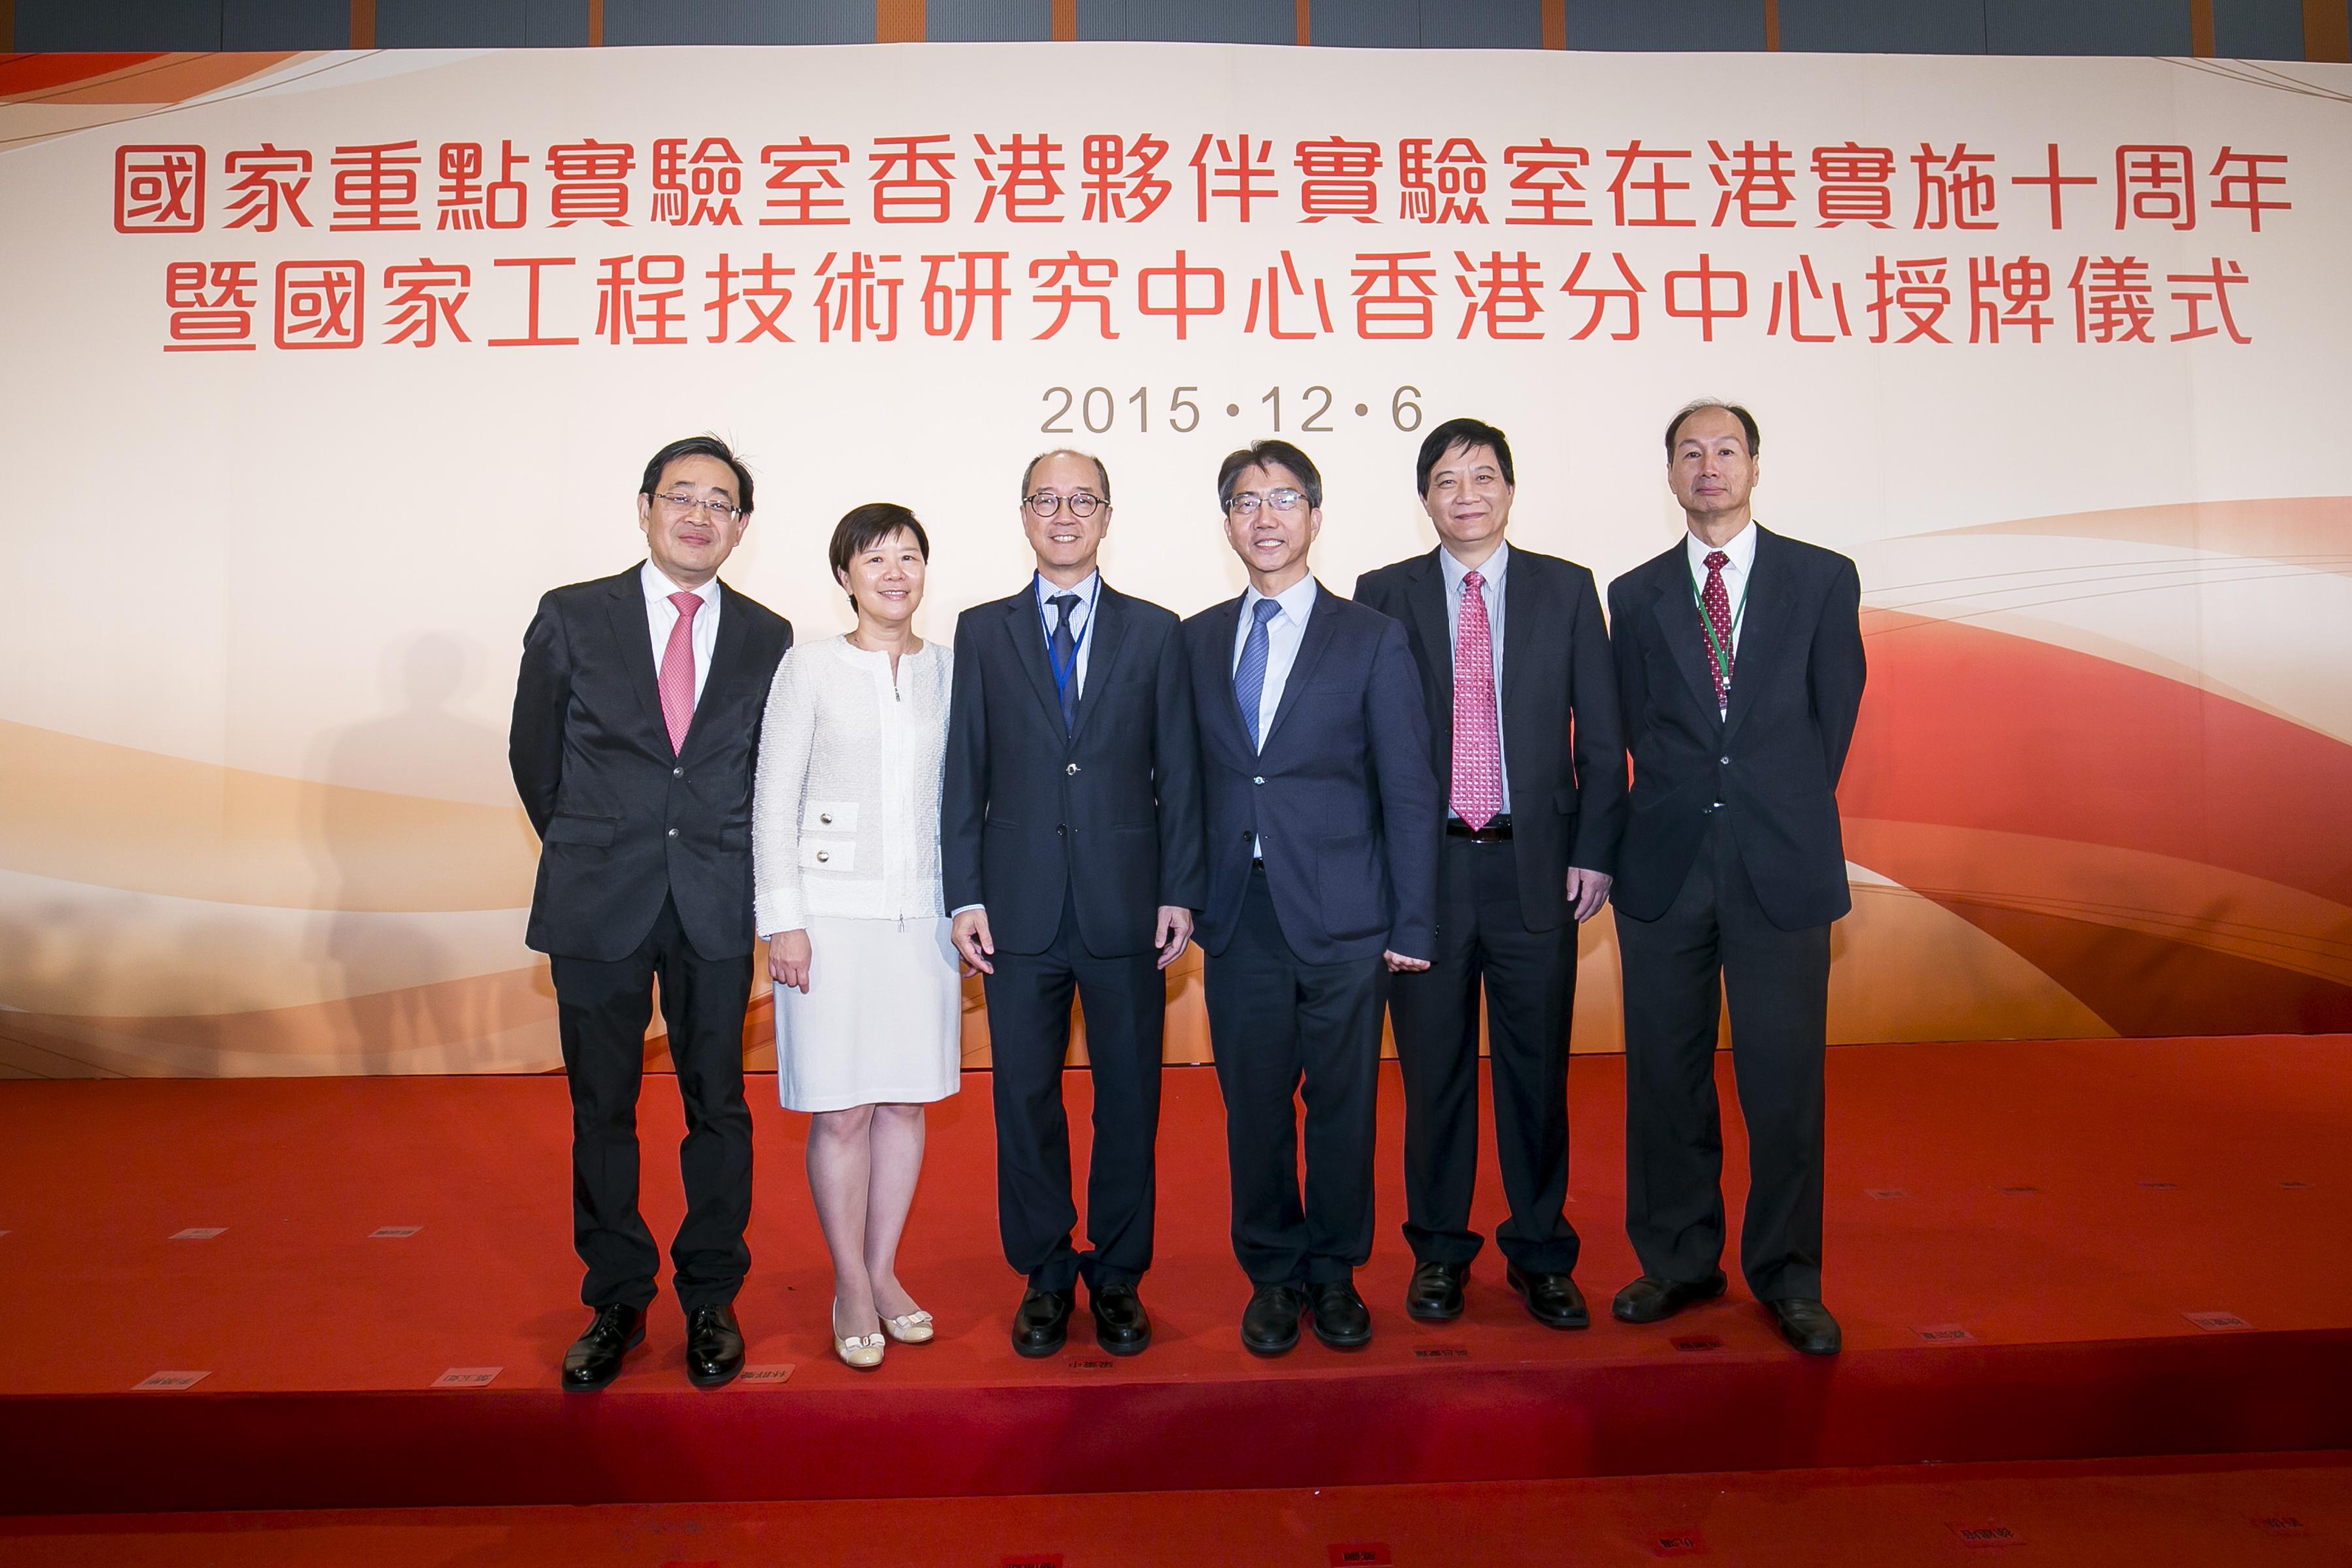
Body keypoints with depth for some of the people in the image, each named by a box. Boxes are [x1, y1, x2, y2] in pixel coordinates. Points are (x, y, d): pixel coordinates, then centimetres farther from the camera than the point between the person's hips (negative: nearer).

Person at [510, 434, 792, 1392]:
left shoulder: (767, 639, 5)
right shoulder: (573, 618, 2)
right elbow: (534, 755, 9)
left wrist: (724, 863, 6)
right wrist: (586, 857, 11)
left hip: (717, 909, 1)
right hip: (597, 909, 0)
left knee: (718, 1106, 6)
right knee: (601, 1109, 8)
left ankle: (710, 1299, 22)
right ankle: (616, 1302, 24)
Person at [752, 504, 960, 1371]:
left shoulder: (951, 669, 7)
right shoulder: (810, 668, -1)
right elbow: (772, 802, -1)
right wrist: (782, 919, -7)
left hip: (922, 911, 3)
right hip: (834, 909, -3)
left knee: (907, 1100, 9)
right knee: (842, 1109, 1)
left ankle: (884, 1272, 26)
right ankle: (851, 1287, 18)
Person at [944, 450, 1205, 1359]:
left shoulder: (1154, 632, 7)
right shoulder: (982, 632, 8)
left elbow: (1179, 774, 4)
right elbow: (964, 772, 5)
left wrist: (1180, 894, -2)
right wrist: (965, 895, -2)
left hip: (1126, 904, 0)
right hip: (1021, 906, 0)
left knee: (1128, 1096, 7)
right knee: (1025, 1094, 7)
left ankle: (1117, 1275, 23)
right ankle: (1044, 1276, 23)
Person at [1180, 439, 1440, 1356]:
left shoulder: (1373, 640, 2)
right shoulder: (1197, 641, 10)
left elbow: (1409, 791, 0)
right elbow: (1192, 780, 9)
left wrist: (1413, 925, -5)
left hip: (1342, 915, -2)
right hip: (1239, 915, 2)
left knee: (1342, 1102, 7)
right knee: (1254, 1103, 9)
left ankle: (1334, 1272, 26)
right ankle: (1271, 1274, 27)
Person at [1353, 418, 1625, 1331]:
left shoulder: (1567, 590, 7)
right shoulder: (1383, 596, 5)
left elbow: (1601, 735, 6)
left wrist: (1594, 851, -2)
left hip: (1535, 867, 1)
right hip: (1421, 869, 0)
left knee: (1536, 1070, 8)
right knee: (1434, 1071, 9)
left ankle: (1538, 1254, 24)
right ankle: (1439, 1251, 25)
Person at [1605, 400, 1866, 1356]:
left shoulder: (1823, 579, 7)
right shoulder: (1637, 595, 10)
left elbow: (1834, 715, 8)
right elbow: (1637, 728, 11)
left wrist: (1782, 815, 7)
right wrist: (1683, 806, 6)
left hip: (1782, 865, -1)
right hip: (1666, 865, 2)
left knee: (1785, 1078, 2)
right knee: (1665, 1074, 7)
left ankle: (1786, 1277, 18)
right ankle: (1679, 1260, 22)